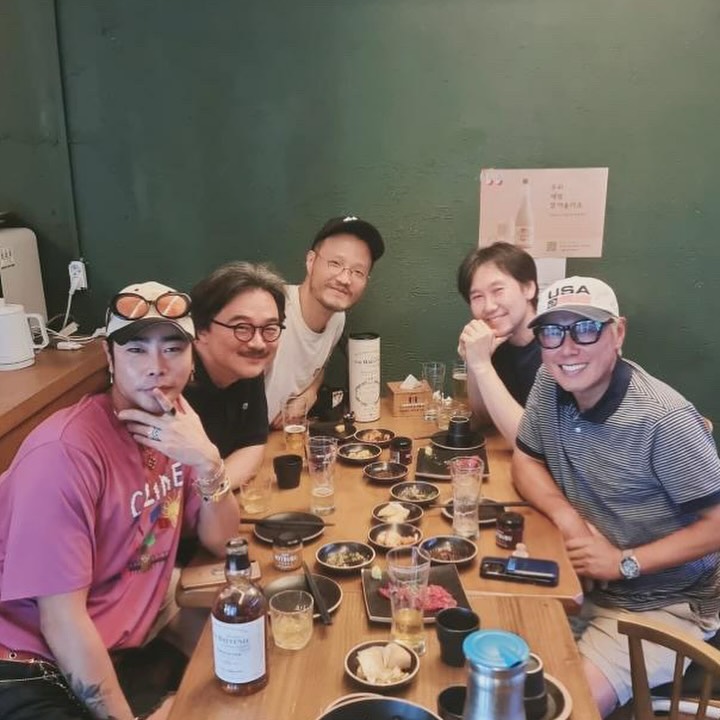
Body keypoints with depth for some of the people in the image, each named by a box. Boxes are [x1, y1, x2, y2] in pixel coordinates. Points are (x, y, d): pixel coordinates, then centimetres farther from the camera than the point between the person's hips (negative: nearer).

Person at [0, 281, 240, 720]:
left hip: (134, 643, 8)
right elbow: (61, 620, -21)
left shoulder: (176, 421, -1)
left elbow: (220, 542, -1)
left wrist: (207, 461, -19)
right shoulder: (67, 450, -24)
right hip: (39, 669, -8)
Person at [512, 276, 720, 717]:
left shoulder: (664, 418, -26)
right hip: (582, 581, 6)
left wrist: (625, 563, -21)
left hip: (662, 604, -5)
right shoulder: (550, 386, -7)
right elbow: (526, 460, 6)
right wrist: (566, 516, -13)